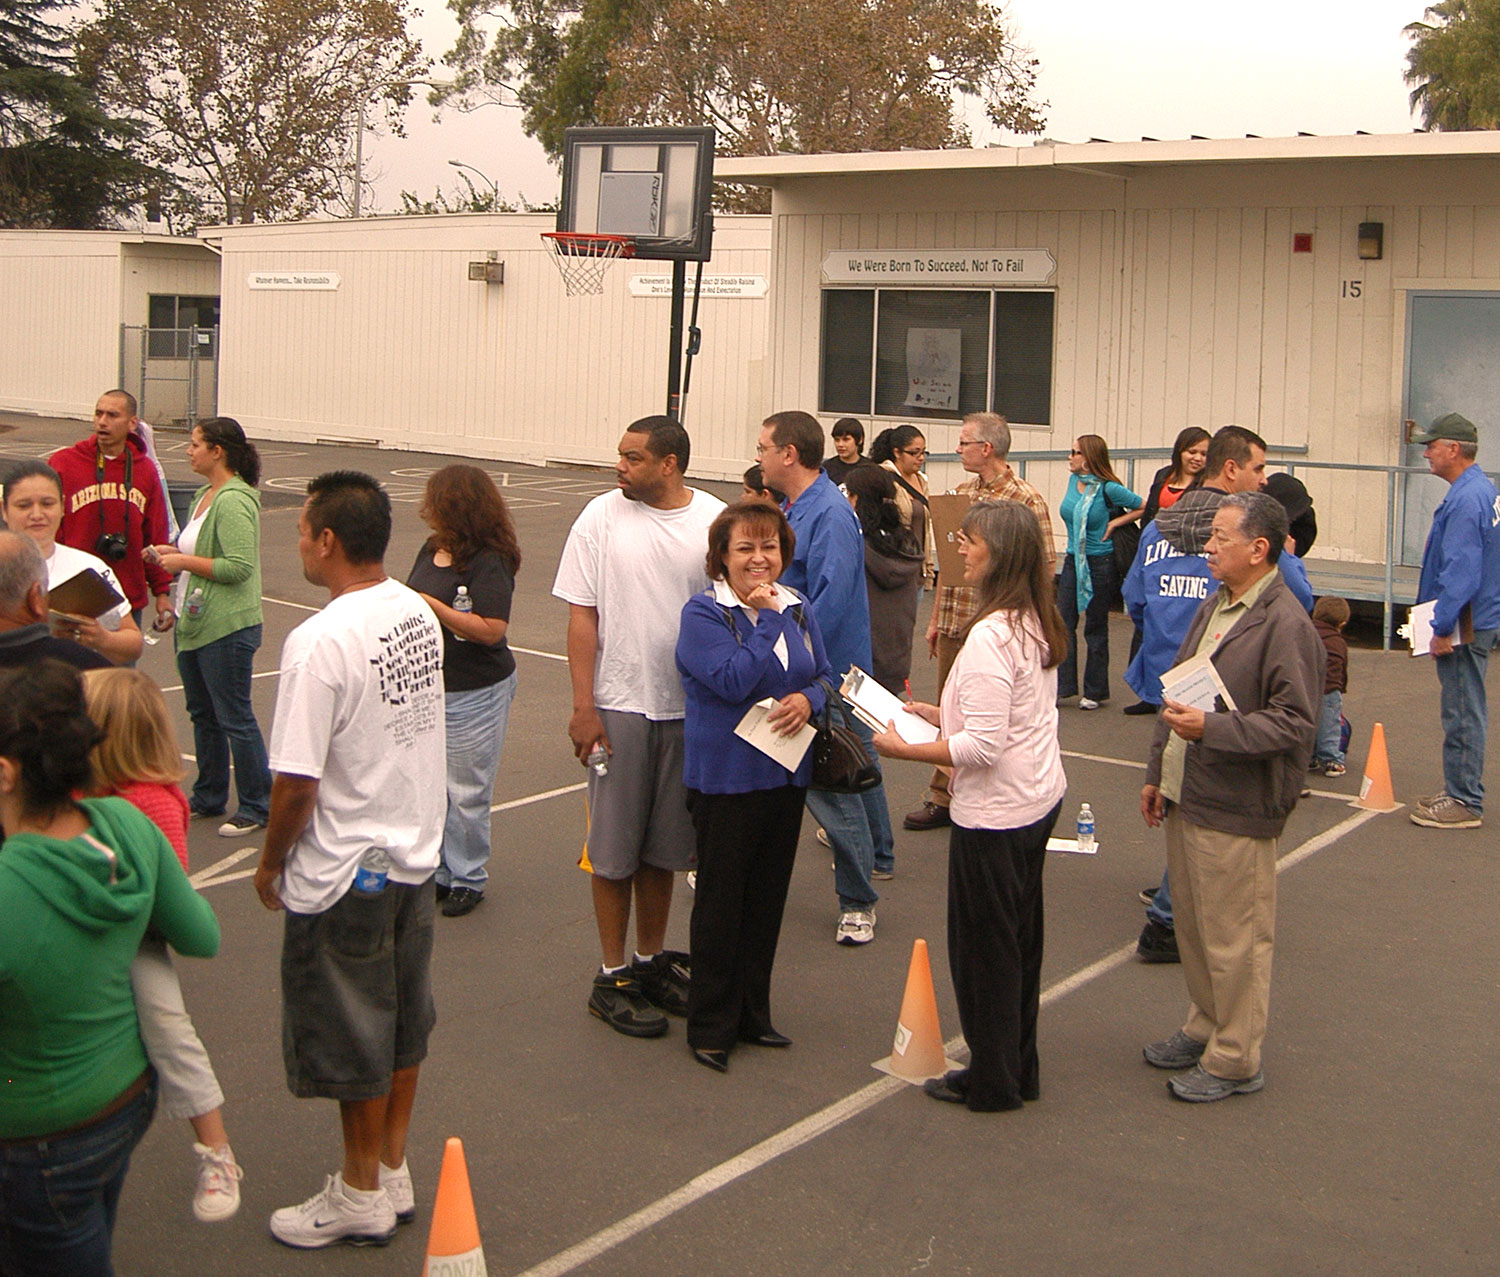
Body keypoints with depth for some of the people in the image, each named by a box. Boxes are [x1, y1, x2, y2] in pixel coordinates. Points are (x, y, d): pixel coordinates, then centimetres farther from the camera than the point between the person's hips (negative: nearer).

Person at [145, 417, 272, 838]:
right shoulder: (205, 496, 13)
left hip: (227, 629, -10)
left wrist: (184, 561, -16)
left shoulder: (233, 502, -18)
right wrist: (171, 552, 9)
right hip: (195, 624, 10)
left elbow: (239, 566, -24)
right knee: (202, 714, 18)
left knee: (234, 717, -3)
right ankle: (209, 797, 30)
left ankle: (257, 806, 6)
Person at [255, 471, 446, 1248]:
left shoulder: (319, 642, -25)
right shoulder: (419, 616, -1)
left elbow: (296, 781, -23)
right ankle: (394, 1173, 34)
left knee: (352, 1037, 9)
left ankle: (361, 1194, 24)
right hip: (415, 852, 8)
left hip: (343, 872, -8)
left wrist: (269, 863, -7)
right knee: (403, 1021, 19)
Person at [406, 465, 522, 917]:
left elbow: (492, 629, -26)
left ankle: (468, 879, 17)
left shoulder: (490, 563, -18)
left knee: (466, 793, 2)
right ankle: (437, 871, 26)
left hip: (474, 696, -8)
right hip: (424, 688, 8)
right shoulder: (431, 550, 7)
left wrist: (431, 605, -24)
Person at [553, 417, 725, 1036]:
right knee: (614, 846, 4)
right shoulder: (602, 517, -4)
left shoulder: (714, 520, 0)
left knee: (665, 846, 13)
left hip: (690, 707, 2)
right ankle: (612, 976, 15)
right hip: (619, 705, -2)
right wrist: (583, 706, -9)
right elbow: (582, 616, -4)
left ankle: (652, 961, 29)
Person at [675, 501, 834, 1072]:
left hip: (787, 775, 6)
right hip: (726, 776, -6)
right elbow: (733, 681, -22)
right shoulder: (703, 613, -11)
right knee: (720, 901, 2)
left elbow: (825, 676, 12)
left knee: (768, 898, 13)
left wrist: (808, 699, -10)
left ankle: (752, 1014, 26)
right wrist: (765, 617, -19)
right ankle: (710, 1026, 13)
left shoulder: (797, 608, 7)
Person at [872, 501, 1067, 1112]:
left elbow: (984, 745, -26)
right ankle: (1019, 1067, 30)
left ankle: (992, 1080, 17)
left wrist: (904, 749, -17)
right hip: (1040, 798, 10)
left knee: (983, 944, 5)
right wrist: (939, 714, 15)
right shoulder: (1040, 625, 6)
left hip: (995, 811, -9)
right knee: (1020, 937, 18)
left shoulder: (991, 634, -23)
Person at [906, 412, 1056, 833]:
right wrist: (935, 617, 15)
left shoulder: (1026, 499, -10)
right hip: (953, 624, 6)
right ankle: (942, 799, 24)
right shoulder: (961, 493, 10)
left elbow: (1044, 567, -10)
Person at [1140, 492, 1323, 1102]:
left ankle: (1235, 1059, 14)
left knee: (1234, 938, 1)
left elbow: (1293, 724, -21)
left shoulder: (1286, 625, -17)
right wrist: (1158, 773, 21)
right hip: (1186, 800, 9)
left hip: (1235, 812, -9)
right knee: (1192, 926, 19)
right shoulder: (1214, 607, 12)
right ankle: (1204, 1028, 36)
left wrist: (1210, 728, -27)